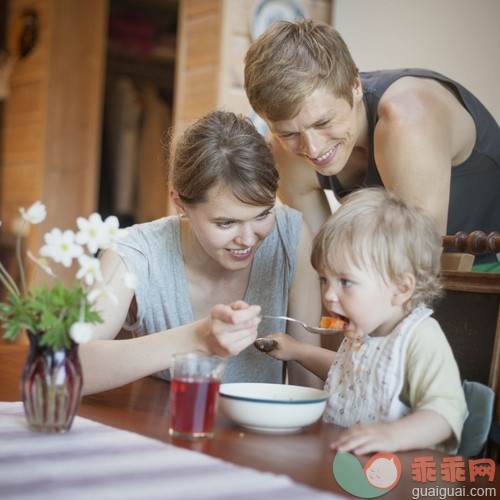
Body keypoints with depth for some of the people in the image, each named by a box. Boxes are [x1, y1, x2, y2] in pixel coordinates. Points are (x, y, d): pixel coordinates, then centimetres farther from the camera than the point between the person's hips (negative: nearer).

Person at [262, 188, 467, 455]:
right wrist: (298, 351, 30)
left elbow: (446, 411, -26)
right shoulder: (363, 332, 13)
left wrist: (393, 434, -42)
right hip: (340, 462, 7)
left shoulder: (421, 339, -16)